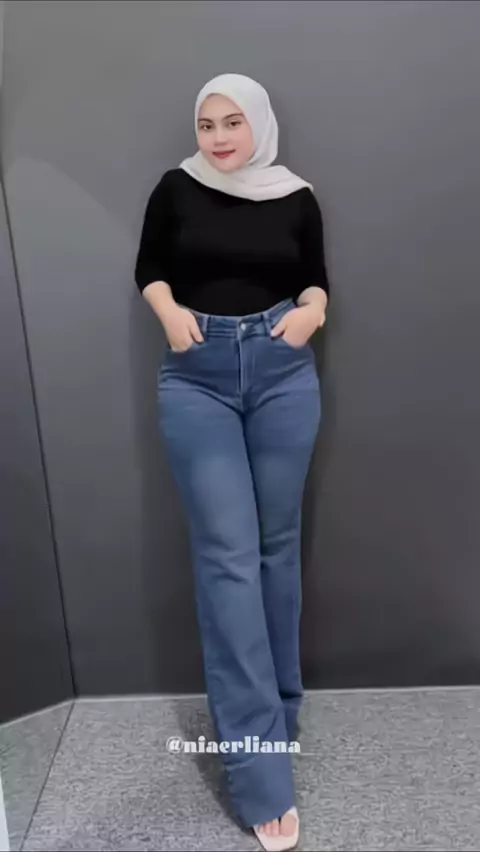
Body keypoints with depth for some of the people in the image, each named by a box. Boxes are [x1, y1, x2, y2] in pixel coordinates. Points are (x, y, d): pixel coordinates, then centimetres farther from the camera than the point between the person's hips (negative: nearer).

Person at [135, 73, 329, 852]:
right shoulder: (176, 189, 6)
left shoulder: (297, 198, 7)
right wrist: (169, 312, -7)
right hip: (197, 377, -1)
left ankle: (276, 705, 30)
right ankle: (259, 763, -1)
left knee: (277, 544, 8)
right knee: (226, 553, -8)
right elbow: (148, 269, 13)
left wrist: (313, 310, -6)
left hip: (283, 372, 2)